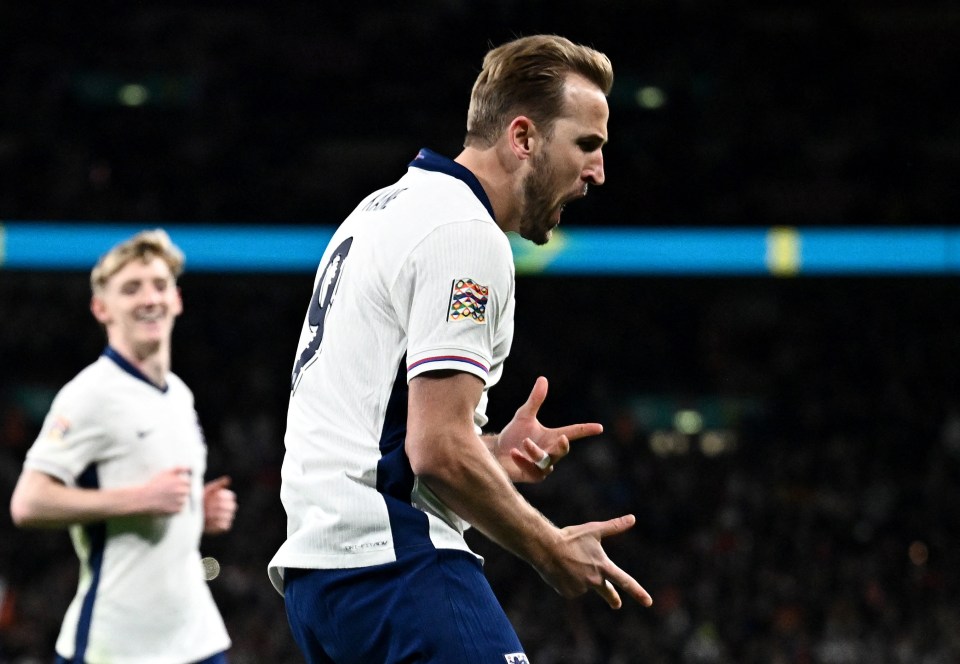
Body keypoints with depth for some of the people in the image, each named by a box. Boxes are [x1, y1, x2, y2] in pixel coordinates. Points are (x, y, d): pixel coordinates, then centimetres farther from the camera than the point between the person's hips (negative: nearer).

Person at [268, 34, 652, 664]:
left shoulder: (383, 208, 20)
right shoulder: (466, 234, -11)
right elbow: (438, 451, -18)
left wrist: (492, 452, 13)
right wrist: (552, 550, -6)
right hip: (395, 564, -10)